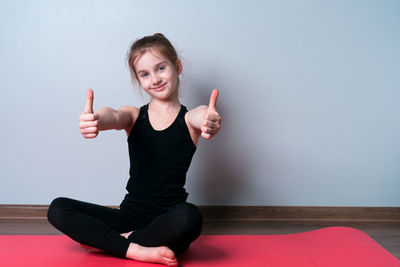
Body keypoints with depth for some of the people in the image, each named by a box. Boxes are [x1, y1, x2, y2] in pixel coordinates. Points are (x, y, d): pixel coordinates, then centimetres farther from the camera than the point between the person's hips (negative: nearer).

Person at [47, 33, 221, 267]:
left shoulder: (189, 118, -1)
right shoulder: (134, 116, 4)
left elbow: (200, 118, -26)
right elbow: (113, 116, -20)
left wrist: (209, 122, -53)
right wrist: (94, 120, -46)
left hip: (166, 223, -2)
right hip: (129, 217, 3)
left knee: (190, 217, -37)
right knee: (58, 209, -12)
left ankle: (110, 241, -15)